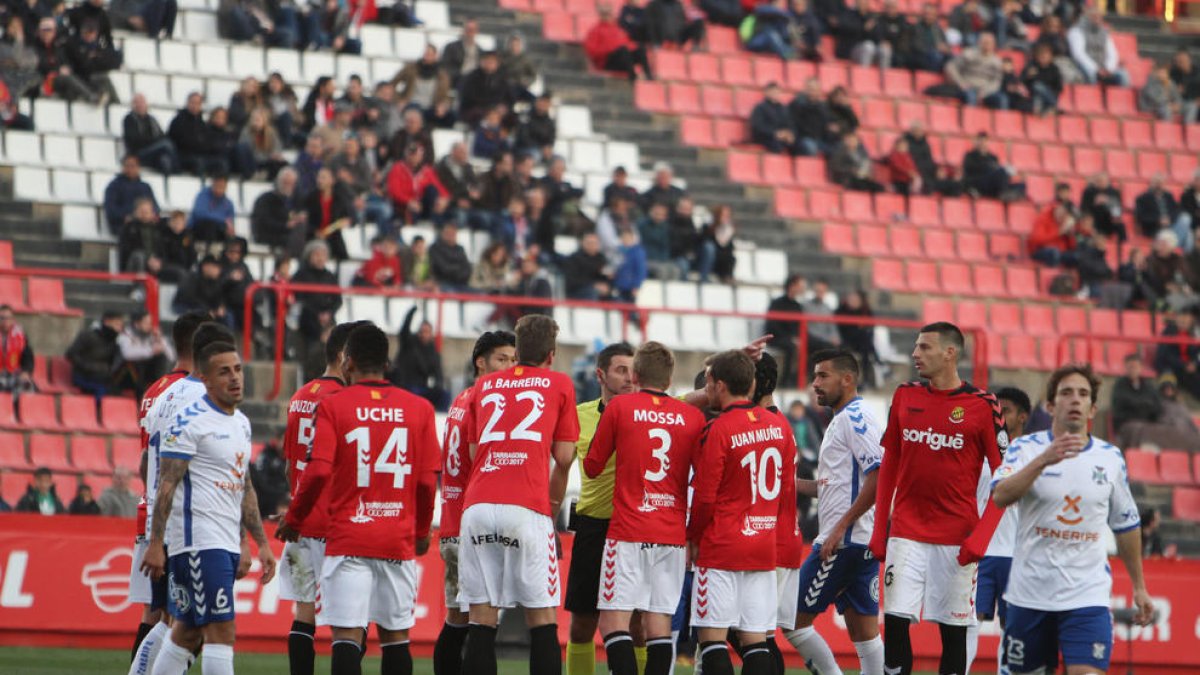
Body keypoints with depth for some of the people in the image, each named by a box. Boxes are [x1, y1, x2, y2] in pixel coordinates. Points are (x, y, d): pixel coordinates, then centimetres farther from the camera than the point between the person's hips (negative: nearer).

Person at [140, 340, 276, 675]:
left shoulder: (242, 424, 17)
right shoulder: (190, 419, -10)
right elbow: (167, 483, -14)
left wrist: (261, 543, 19)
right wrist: (156, 543, -19)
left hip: (228, 544, 9)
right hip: (199, 542, -9)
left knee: (188, 631, 12)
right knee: (221, 631, -12)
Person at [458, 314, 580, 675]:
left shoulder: (484, 385, 20)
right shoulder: (559, 384, 11)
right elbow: (564, 458, 9)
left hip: (477, 507, 3)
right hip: (528, 510, -3)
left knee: (482, 619, 3)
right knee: (542, 617, 0)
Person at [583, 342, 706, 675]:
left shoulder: (618, 406, 0)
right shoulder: (693, 416, 7)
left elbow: (592, 466, 7)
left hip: (628, 531, -3)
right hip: (673, 534, 3)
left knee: (614, 620, -4)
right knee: (659, 621, 6)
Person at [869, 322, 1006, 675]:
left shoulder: (982, 405, -5)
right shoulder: (905, 396, 8)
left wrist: (981, 536, -13)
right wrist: (879, 530, 9)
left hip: (957, 537, -3)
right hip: (906, 533, 3)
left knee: (953, 632, 2)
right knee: (895, 621, -7)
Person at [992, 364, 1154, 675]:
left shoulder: (1111, 458, 6)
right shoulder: (1027, 448, -2)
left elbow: (1126, 526, 17)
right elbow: (1000, 496, -21)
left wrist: (1139, 587, 19)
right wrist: (1043, 460, -34)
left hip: (1088, 595, 0)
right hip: (1030, 593, 0)